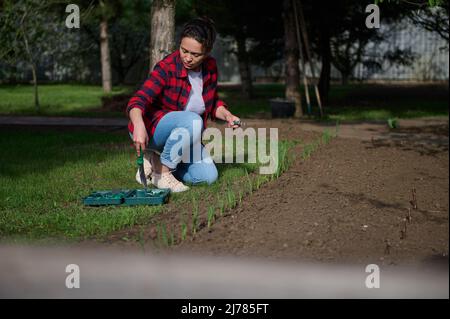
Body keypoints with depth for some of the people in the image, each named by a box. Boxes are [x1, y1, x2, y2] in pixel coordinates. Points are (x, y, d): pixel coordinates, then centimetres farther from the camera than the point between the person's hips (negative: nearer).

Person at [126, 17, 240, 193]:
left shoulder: (210, 67, -5)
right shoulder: (166, 68, -24)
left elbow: (213, 102, 12)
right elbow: (138, 101, -35)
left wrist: (227, 115, -10)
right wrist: (138, 125, -56)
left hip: (181, 135, 7)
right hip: (152, 129, -6)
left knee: (208, 176, -10)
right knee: (192, 120, -35)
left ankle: (155, 161, 8)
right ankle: (161, 171, -17)